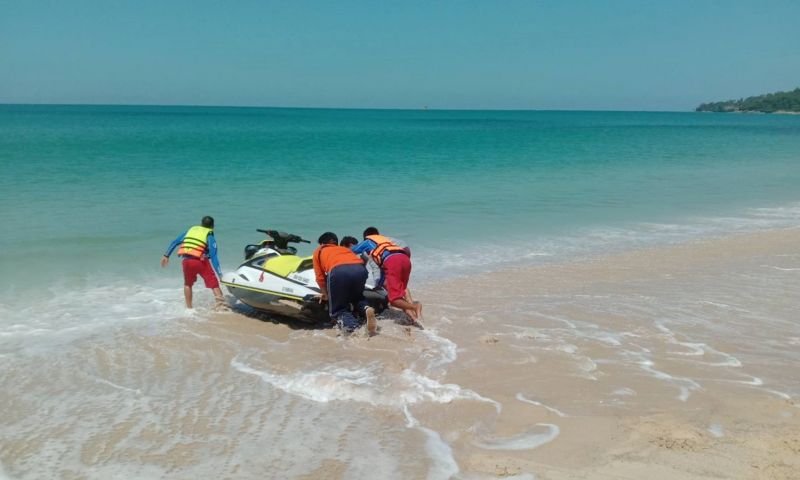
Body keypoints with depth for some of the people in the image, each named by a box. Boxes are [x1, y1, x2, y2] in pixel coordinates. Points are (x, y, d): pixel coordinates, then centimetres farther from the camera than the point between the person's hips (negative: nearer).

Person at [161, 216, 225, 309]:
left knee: (188, 284, 25)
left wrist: (166, 255, 25)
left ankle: (189, 308, 28)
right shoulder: (209, 236, 8)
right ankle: (221, 304, -15)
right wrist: (219, 274, -1)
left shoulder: (191, 230, 21)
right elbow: (213, 257, -1)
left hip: (187, 260, 4)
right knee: (214, 283, 0)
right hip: (200, 261, -4)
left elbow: (175, 242, 19)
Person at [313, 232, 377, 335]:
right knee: (357, 297, 32)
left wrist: (325, 294, 37)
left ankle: (350, 325, -18)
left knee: (338, 310, 14)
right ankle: (366, 308, -2)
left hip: (339, 271, -3)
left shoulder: (318, 251, 31)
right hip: (360, 269, 4)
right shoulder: (345, 249, 40)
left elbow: (320, 277, 22)